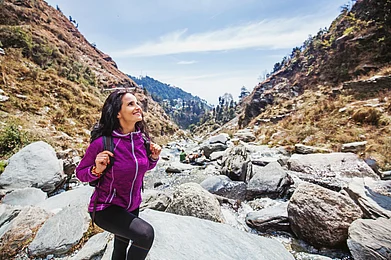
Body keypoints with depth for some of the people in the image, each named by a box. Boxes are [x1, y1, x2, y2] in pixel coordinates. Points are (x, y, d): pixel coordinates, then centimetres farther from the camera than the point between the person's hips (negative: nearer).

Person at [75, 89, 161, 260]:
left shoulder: (142, 138, -11)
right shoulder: (103, 142, -26)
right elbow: (80, 172, -11)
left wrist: (154, 157, -14)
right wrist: (96, 170, -31)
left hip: (132, 206, 6)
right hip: (106, 208, -5)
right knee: (145, 233, -26)